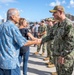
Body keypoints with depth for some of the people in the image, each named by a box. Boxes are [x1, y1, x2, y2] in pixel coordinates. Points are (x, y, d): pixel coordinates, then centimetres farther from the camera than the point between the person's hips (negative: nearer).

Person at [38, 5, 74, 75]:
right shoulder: (56, 25, 10)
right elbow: (51, 36, 17)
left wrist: (63, 55, -21)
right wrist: (41, 41, 3)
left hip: (66, 57, -8)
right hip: (57, 55, 8)